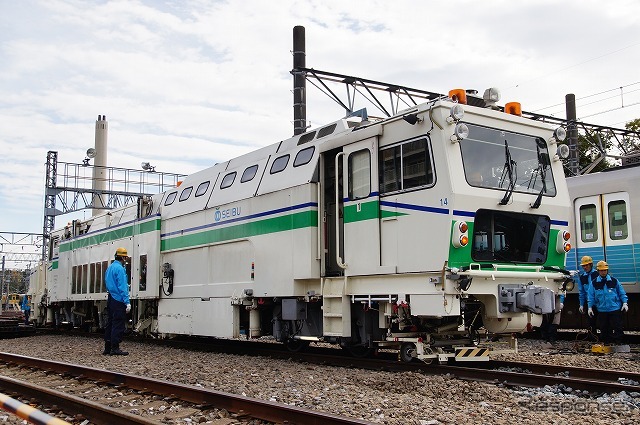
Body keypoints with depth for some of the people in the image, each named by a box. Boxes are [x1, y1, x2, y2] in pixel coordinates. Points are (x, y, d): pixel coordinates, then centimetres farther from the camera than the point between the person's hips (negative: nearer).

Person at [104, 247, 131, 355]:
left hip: (110, 298, 9)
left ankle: (107, 348, 15)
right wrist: (127, 302, -19)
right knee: (118, 324, -6)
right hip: (118, 300, -9)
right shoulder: (119, 268, -13)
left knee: (110, 323, 12)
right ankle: (115, 348, -6)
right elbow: (122, 287, -18)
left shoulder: (109, 268, 16)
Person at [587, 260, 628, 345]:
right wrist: (590, 307, 0)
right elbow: (590, 296, 5)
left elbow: (622, 293, 6)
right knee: (604, 329, 8)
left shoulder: (614, 281, 1)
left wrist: (625, 303, -2)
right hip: (602, 311, 1)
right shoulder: (594, 283, 2)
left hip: (615, 309, -1)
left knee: (617, 328, -2)